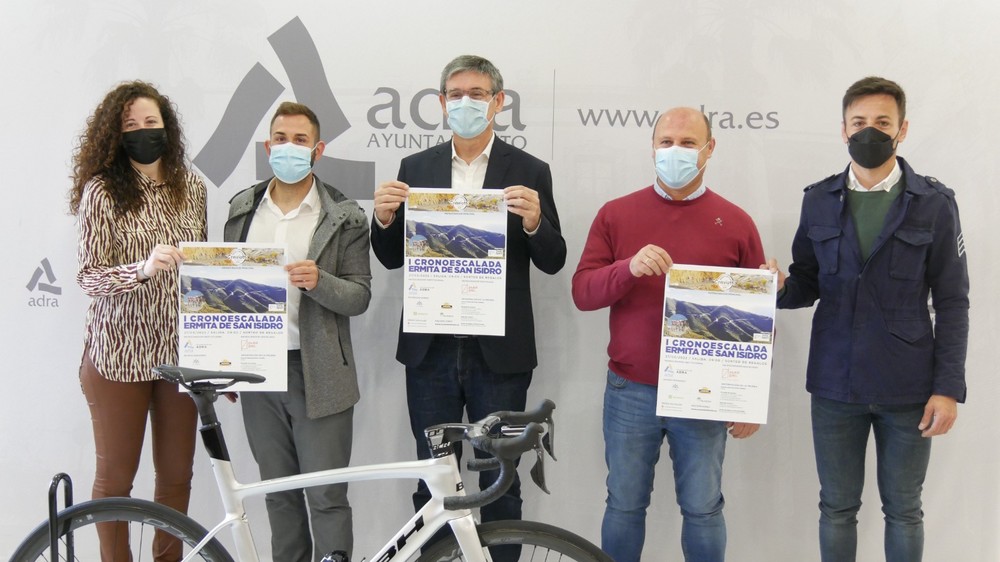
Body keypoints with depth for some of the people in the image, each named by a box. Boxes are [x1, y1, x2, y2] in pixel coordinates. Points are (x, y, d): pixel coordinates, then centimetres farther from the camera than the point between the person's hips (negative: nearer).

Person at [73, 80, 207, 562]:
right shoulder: (102, 191, -8)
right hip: (119, 355, -3)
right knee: (116, 477, 9)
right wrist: (145, 268, -32)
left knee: (177, 474, 12)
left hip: (180, 351, 4)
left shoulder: (192, 187, 4)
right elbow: (89, 278, -12)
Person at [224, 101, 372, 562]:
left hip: (319, 377, -4)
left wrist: (318, 281, -25)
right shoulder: (243, 209, 10)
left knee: (326, 498, -1)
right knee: (279, 494, 14)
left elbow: (360, 296, -5)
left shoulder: (344, 217, -2)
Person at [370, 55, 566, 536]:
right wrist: (383, 219, -11)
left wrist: (533, 222, -20)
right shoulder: (415, 168, 7)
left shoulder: (529, 171, 0)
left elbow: (553, 261, -1)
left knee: (500, 478, 7)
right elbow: (393, 259, 9)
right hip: (430, 347, 2)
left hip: (499, 351, -2)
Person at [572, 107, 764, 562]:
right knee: (624, 505, 11)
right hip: (629, 392, 1)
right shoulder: (615, 214, 2)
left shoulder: (736, 223, 0)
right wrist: (629, 267, -22)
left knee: (702, 510, 9)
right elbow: (582, 292, -3)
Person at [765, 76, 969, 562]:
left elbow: (951, 302, -3)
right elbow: (808, 284, 9)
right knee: (837, 507, 13)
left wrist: (948, 387, -8)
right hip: (834, 386, 2)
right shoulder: (818, 201, 4)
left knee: (903, 509, 12)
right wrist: (780, 288, -15)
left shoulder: (934, 204, -3)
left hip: (908, 390, -2)